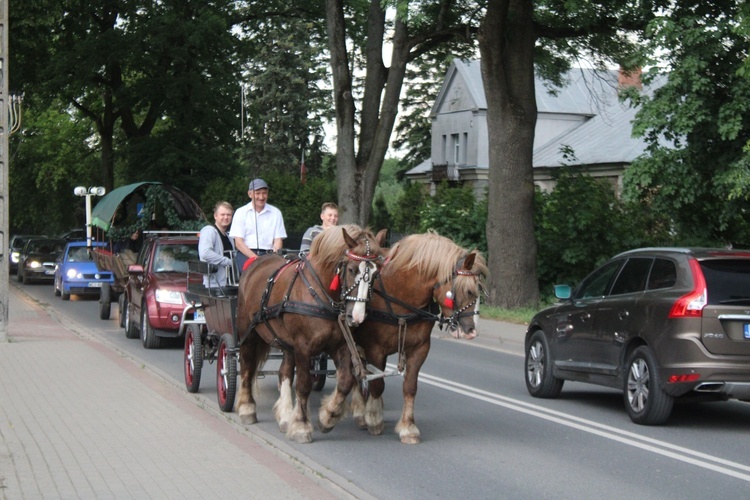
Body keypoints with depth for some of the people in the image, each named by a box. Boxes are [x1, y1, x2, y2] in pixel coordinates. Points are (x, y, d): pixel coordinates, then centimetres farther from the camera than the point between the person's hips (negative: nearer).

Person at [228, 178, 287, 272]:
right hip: (246, 254, -2)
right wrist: (254, 257, -14)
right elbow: (238, 243, 1)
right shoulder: (241, 212, 9)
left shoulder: (275, 213, 14)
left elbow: (278, 239, 8)